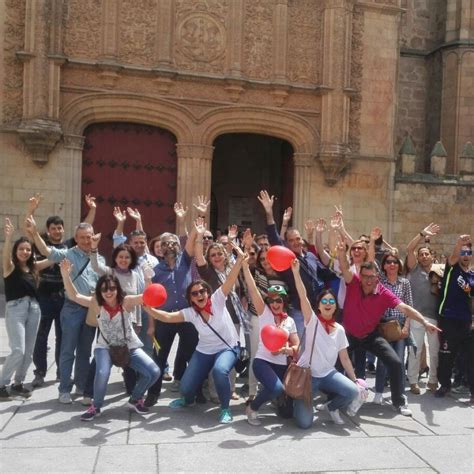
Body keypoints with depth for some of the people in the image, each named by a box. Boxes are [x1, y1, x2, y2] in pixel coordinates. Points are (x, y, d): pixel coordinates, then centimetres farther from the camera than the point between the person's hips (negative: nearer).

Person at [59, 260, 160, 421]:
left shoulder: (127, 301, -14)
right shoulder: (96, 304, -10)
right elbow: (74, 296, -17)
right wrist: (66, 276, -30)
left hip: (130, 347, 1)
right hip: (106, 347, -1)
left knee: (153, 372, -13)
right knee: (102, 373, -31)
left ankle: (135, 399, 16)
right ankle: (96, 406, -1)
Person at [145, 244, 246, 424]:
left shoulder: (217, 300, -16)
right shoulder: (190, 313, -9)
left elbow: (230, 280, -29)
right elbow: (167, 317, -18)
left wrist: (239, 261, -43)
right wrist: (149, 309, -35)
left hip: (228, 348, -4)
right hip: (204, 351, 4)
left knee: (219, 370, -36)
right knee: (185, 388, -1)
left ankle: (225, 408, -11)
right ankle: (188, 399, 40)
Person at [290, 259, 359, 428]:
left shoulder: (339, 329, 6)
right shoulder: (312, 321, -7)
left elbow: (344, 358, 11)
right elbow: (303, 297, -22)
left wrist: (355, 380, 7)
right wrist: (296, 272, -33)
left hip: (328, 374, 4)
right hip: (307, 374, -4)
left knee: (353, 391, -25)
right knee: (304, 423, -15)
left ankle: (331, 406, 8)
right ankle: (300, 403, 22)